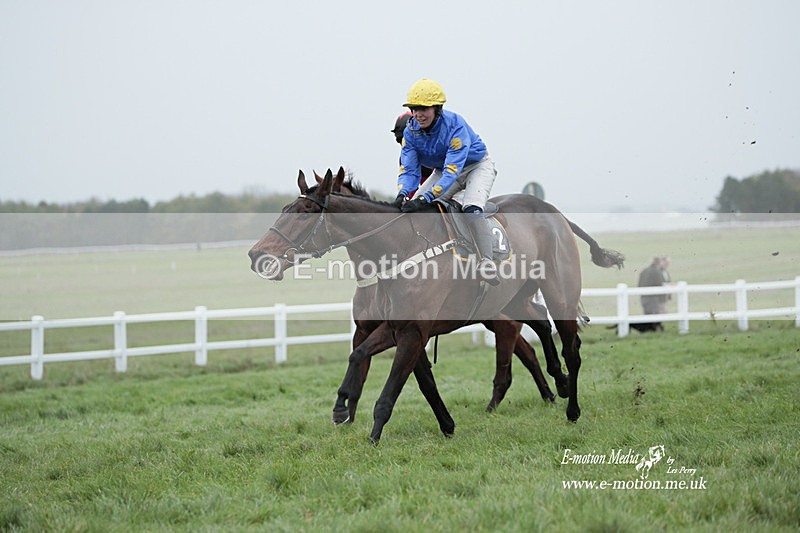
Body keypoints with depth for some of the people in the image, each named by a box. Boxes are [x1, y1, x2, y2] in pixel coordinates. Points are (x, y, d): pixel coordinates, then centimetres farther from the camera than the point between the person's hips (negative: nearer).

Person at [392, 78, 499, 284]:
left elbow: (452, 170, -41)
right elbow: (409, 170, -15)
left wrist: (425, 197, -51)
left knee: (472, 209, -32)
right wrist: (402, 194, -38)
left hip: (476, 166, -6)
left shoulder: (454, 125, -34)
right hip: (443, 170, 7)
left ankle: (486, 263, -28)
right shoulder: (411, 131, -17)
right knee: (412, 208, -6)